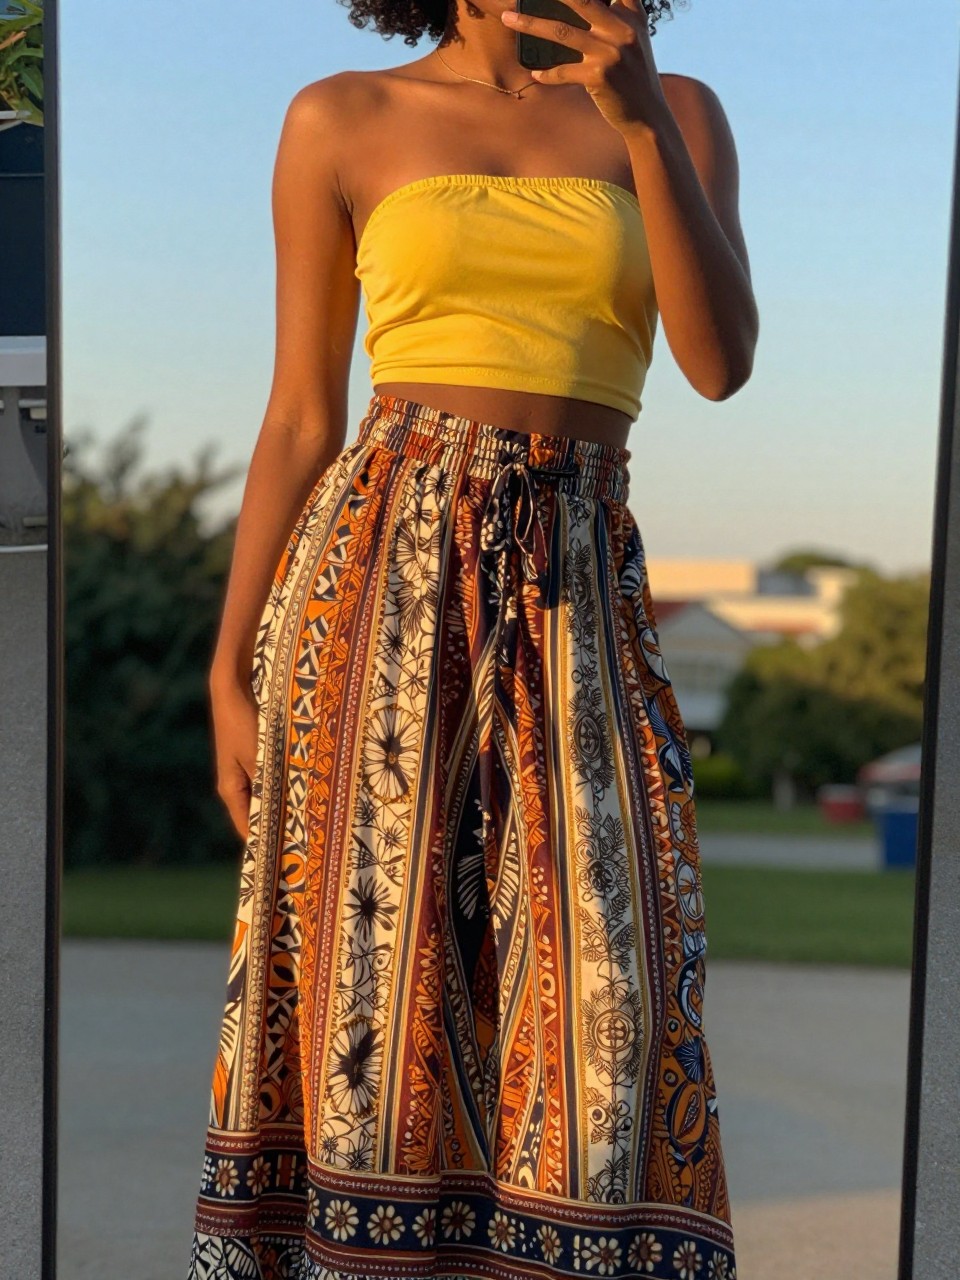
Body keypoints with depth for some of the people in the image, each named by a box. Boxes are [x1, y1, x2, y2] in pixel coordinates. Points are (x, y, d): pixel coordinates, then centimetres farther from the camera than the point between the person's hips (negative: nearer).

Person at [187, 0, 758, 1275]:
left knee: (600, 969, -5)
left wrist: (642, 118, -14)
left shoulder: (675, 110, 11)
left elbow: (721, 359, -4)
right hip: (383, 564, -1)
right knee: (372, 944, -1)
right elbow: (300, 418, 6)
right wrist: (230, 666, 2)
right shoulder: (340, 122, 8)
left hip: (578, 593, 1)